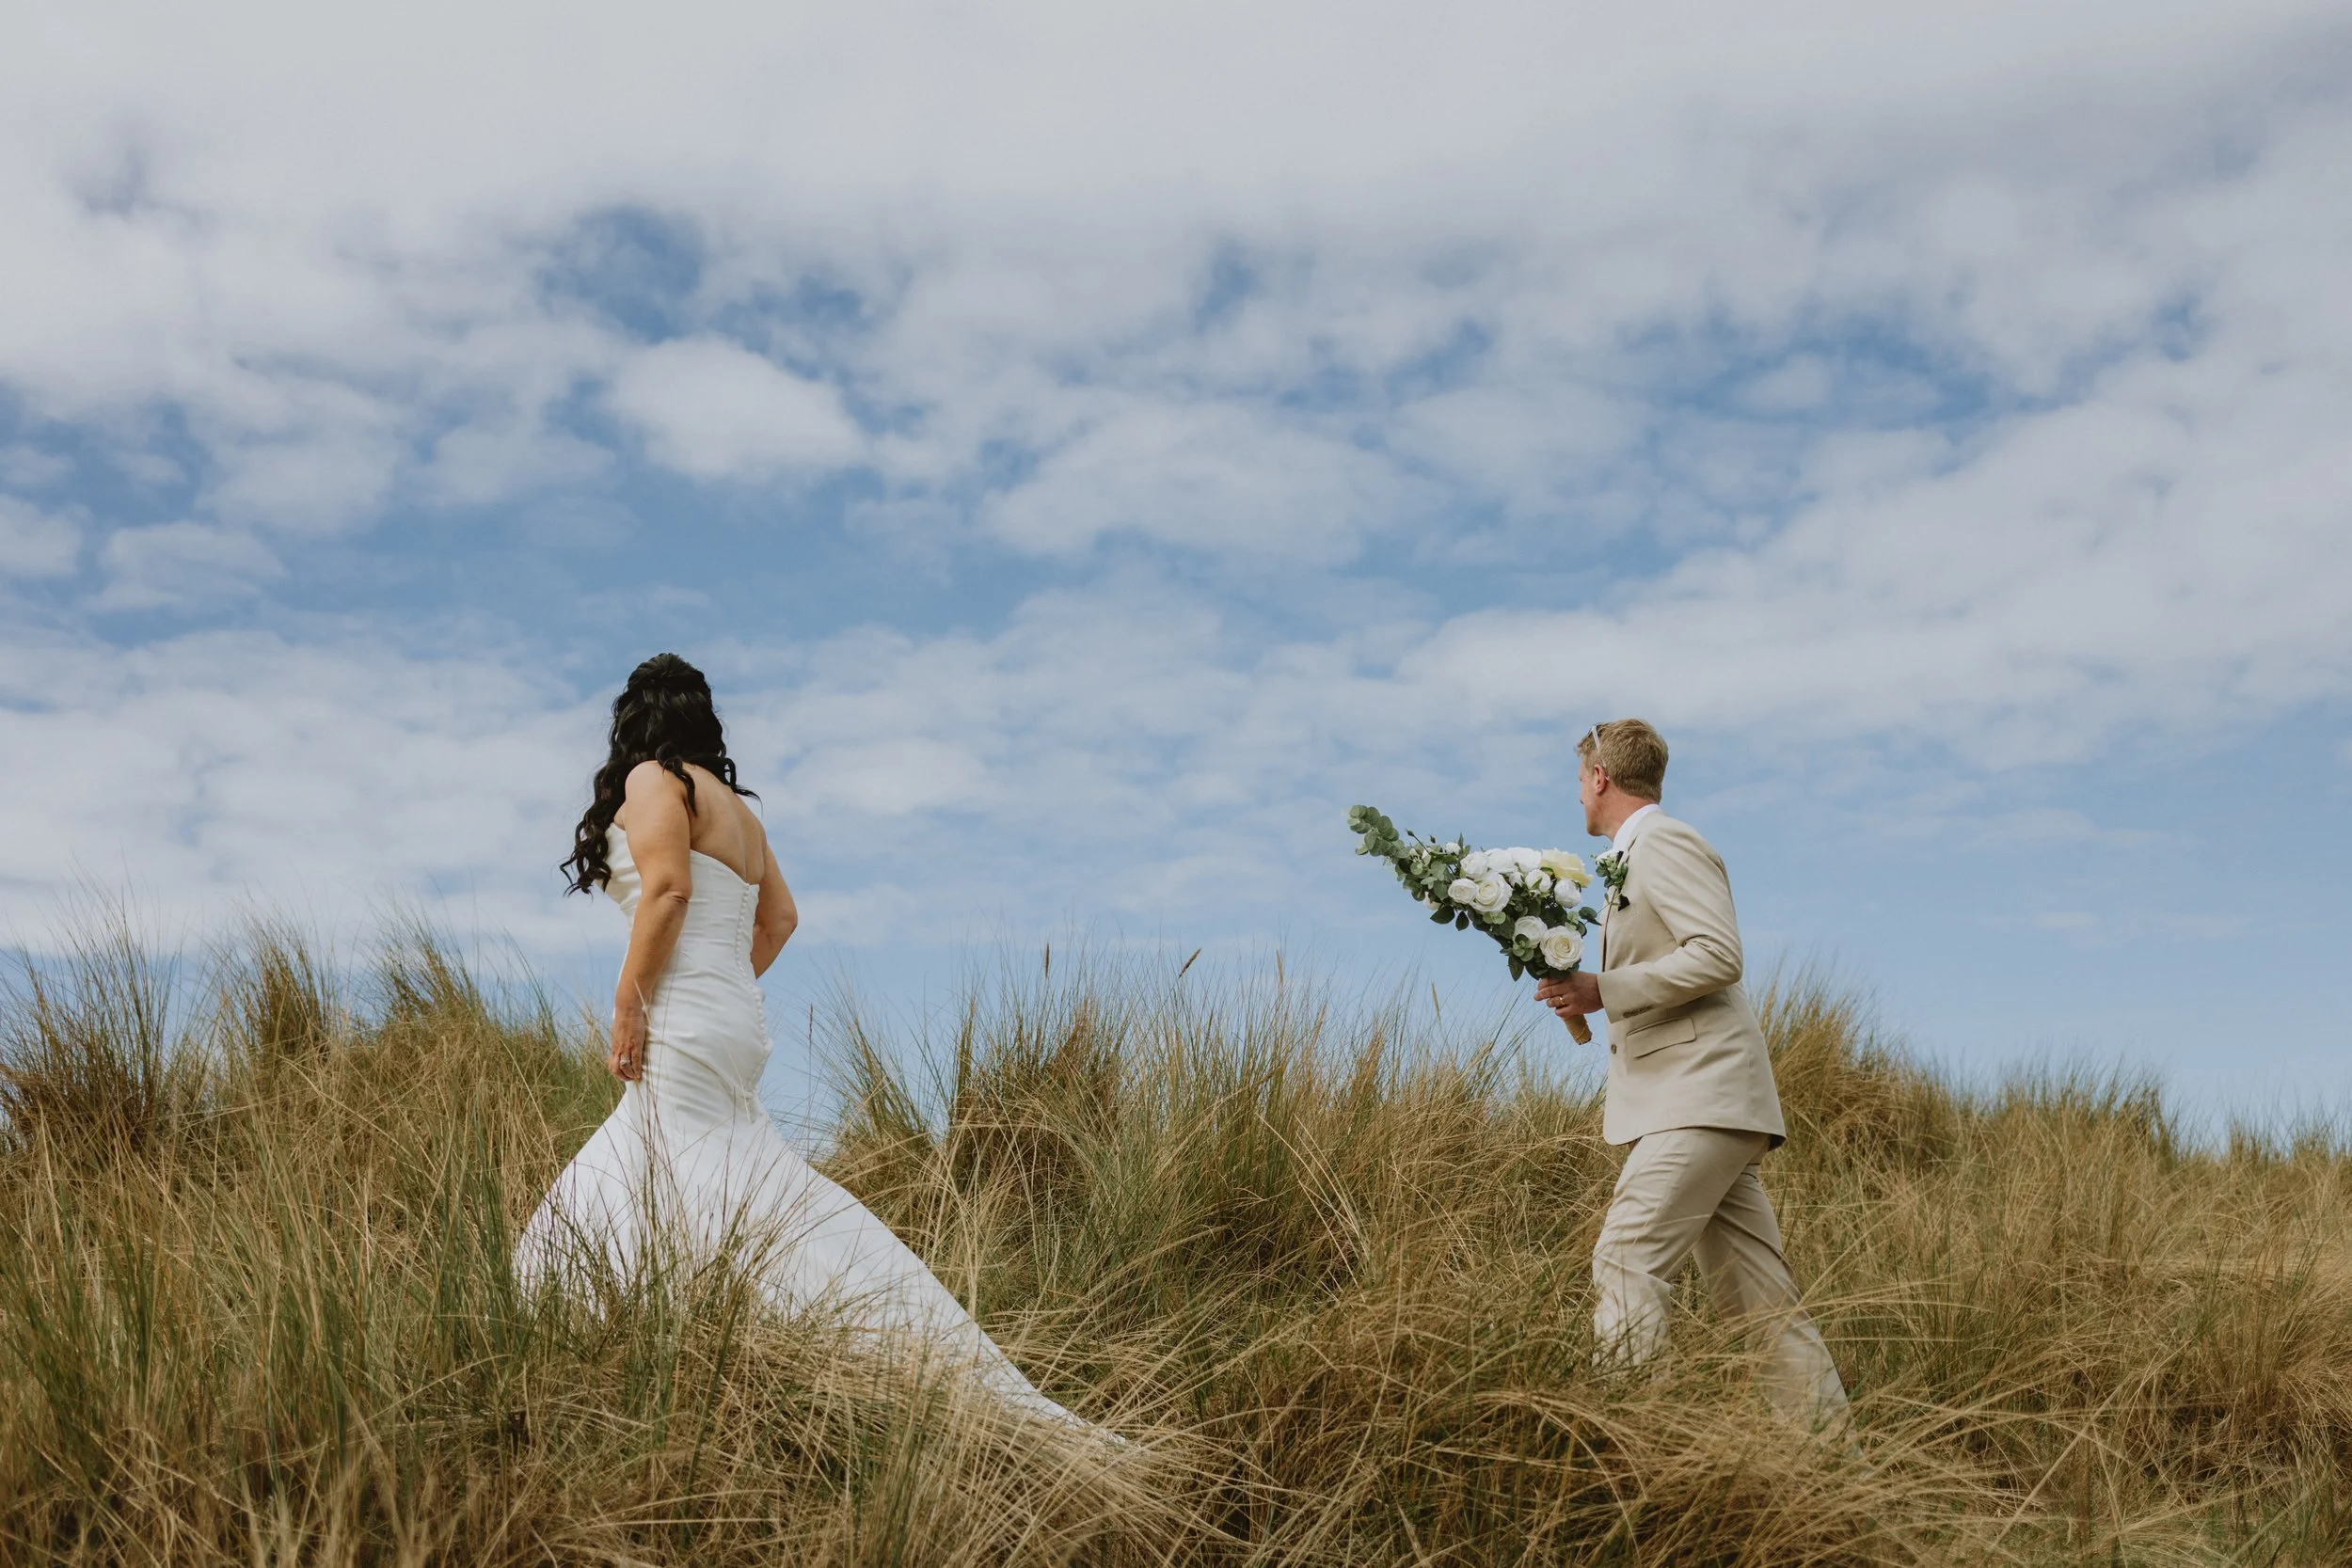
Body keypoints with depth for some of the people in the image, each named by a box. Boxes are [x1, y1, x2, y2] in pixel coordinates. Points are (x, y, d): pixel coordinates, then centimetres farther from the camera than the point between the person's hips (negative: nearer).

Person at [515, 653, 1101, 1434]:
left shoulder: (653, 780, -1)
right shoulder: (736, 807, 22)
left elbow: (667, 889, -15)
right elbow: (780, 918, 23)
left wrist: (628, 1008, -15)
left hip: (684, 1026, -9)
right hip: (734, 1016, 9)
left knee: (752, 1205, -15)